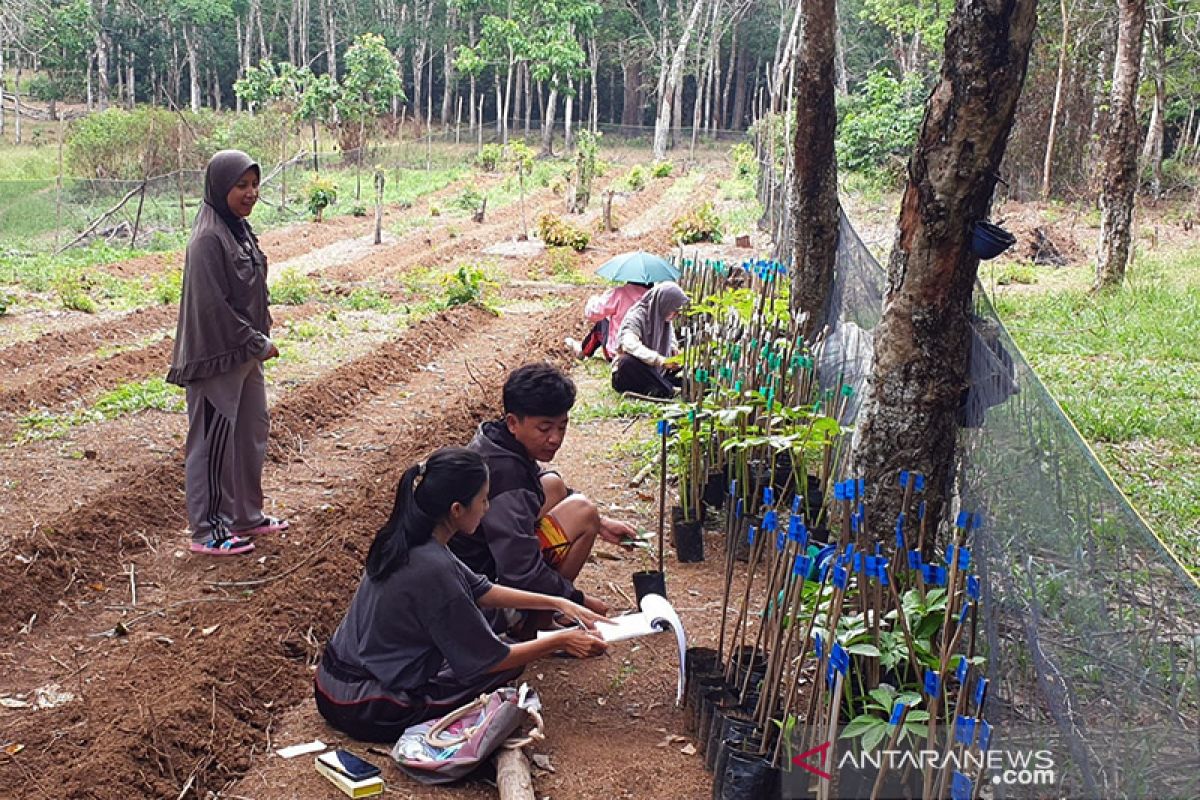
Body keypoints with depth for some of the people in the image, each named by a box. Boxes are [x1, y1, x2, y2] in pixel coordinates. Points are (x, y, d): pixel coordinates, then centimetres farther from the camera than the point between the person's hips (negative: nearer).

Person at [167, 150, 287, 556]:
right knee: (214, 441, 2)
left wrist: (259, 339, 8)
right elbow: (213, 306, -22)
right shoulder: (208, 240, -21)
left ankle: (245, 515, 33)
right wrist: (258, 344, -16)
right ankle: (207, 531, 15)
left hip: (245, 352, 9)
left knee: (251, 432, 18)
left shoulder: (238, 229, 7)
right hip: (218, 358, -9)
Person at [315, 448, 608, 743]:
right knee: (510, 663, -2)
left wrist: (557, 603, 10)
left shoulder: (404, 541, -1)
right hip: (365, 715, -8)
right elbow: (488, 660, -17)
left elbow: (481, 591, 12)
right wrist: (560, 641, -6)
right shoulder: (433, 570, -28)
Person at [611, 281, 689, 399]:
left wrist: (674, 349, -3)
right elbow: (630, 344, -37)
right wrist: (659, 360, -47)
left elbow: (671, 341, 22)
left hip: (654, 373, 7)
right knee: (628, 361, -40)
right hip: (627, 377, -7)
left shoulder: (664, 320, 3)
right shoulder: (636, 317, -19)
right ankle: (667, 390, -38)